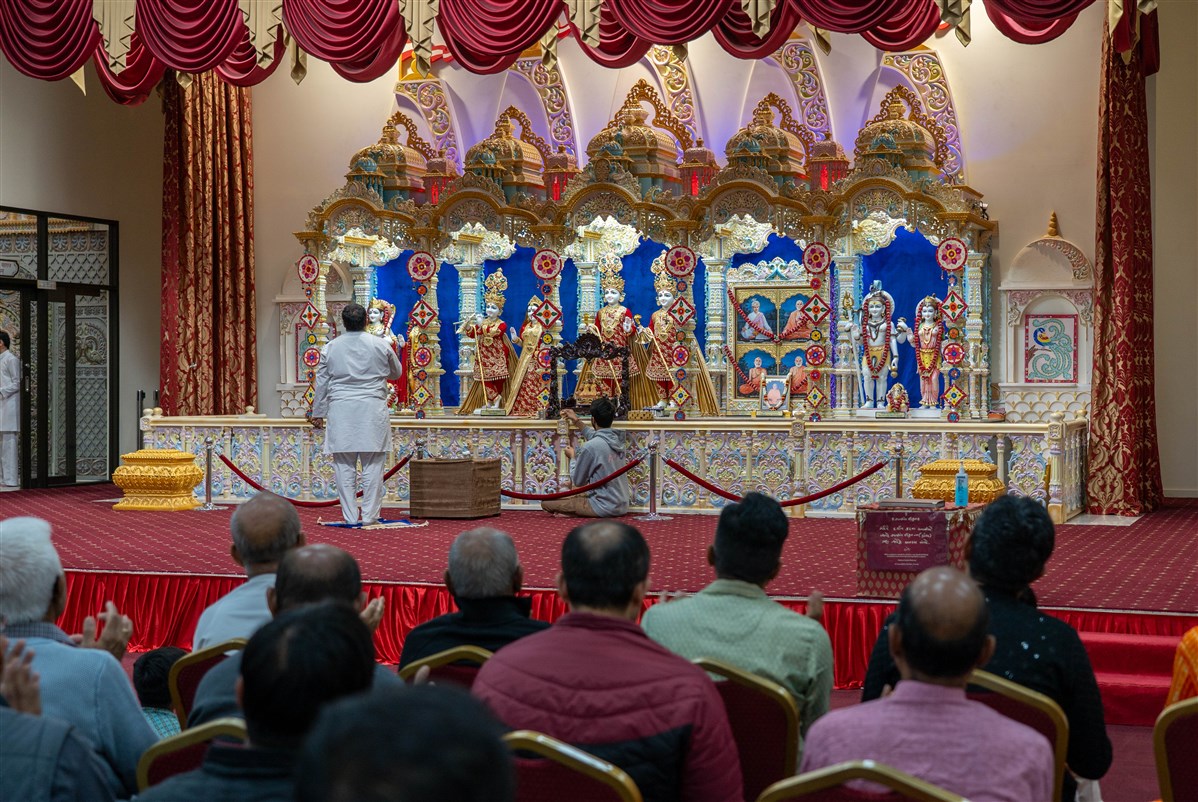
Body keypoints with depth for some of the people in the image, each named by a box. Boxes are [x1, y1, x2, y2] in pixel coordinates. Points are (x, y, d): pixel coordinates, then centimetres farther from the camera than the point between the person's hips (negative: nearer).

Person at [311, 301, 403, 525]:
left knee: (344, 465, 5)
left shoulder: (330, 348, 2)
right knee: (372, 465, 3)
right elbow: (397, 373, 16)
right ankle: (369, 516, 2)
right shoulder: (380, 346, 0)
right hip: (373, 410, -1)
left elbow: (321, 382, 8)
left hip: (341, 411, 1)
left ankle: (350, 517, 4)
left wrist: (318, 413, 17)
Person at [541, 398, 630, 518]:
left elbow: (578, 481, -7)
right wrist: (578, 422, 32)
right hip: (621, 506, 8)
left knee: (547, 502, -3)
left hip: (605, 507, -8)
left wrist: (572, 457, 9)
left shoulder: (589, 447, -20)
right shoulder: (617, 439, 1)